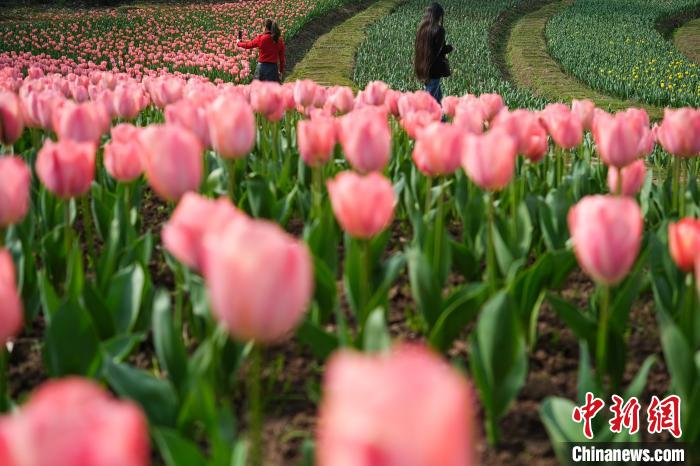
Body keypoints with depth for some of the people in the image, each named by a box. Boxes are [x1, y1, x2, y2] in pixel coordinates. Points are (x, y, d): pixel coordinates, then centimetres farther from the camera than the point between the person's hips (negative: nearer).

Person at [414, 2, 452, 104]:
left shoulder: (422, 28, 3)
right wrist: (450, 48, 3)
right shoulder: (439, 30, -17)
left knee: (438, 96, 18)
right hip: (435, 68, -7)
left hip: (422, 67, 7)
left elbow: (418, 46, 8)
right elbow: (440, 50, -17)